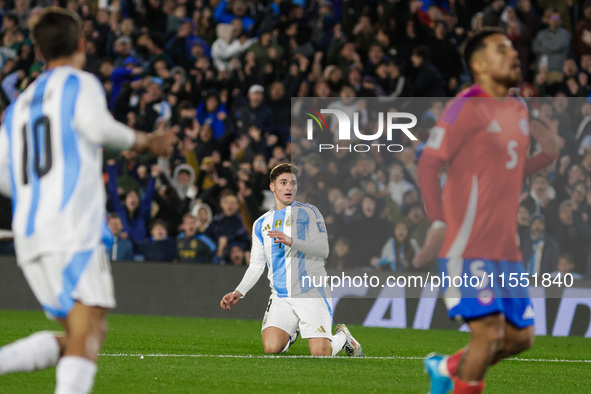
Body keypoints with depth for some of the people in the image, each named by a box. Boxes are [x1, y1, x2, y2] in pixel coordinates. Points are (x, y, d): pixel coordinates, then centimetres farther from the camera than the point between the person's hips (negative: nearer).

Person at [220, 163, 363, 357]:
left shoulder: (308, 212, 3)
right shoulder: (261, 224, 17)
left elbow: (323, 249, -8)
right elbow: (256, 265, 19)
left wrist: (292, 241, -23)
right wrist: (239, 292, 5)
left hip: (311, 292, -4)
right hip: (281, 297, 4)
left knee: (320, 353, -18)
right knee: (271, 347, -18)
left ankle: (342, 337, 18)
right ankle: (292, 332, 18)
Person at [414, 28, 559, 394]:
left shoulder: (518, 110, 15)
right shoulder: (466, 108, -10)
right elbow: (428, 164, -14)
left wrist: (548, 155, 7)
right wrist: (439, 223, -25)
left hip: (506, 249, 8)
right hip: (468, 248, -8)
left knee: (521, 337, 9)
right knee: (488, 335, -13)